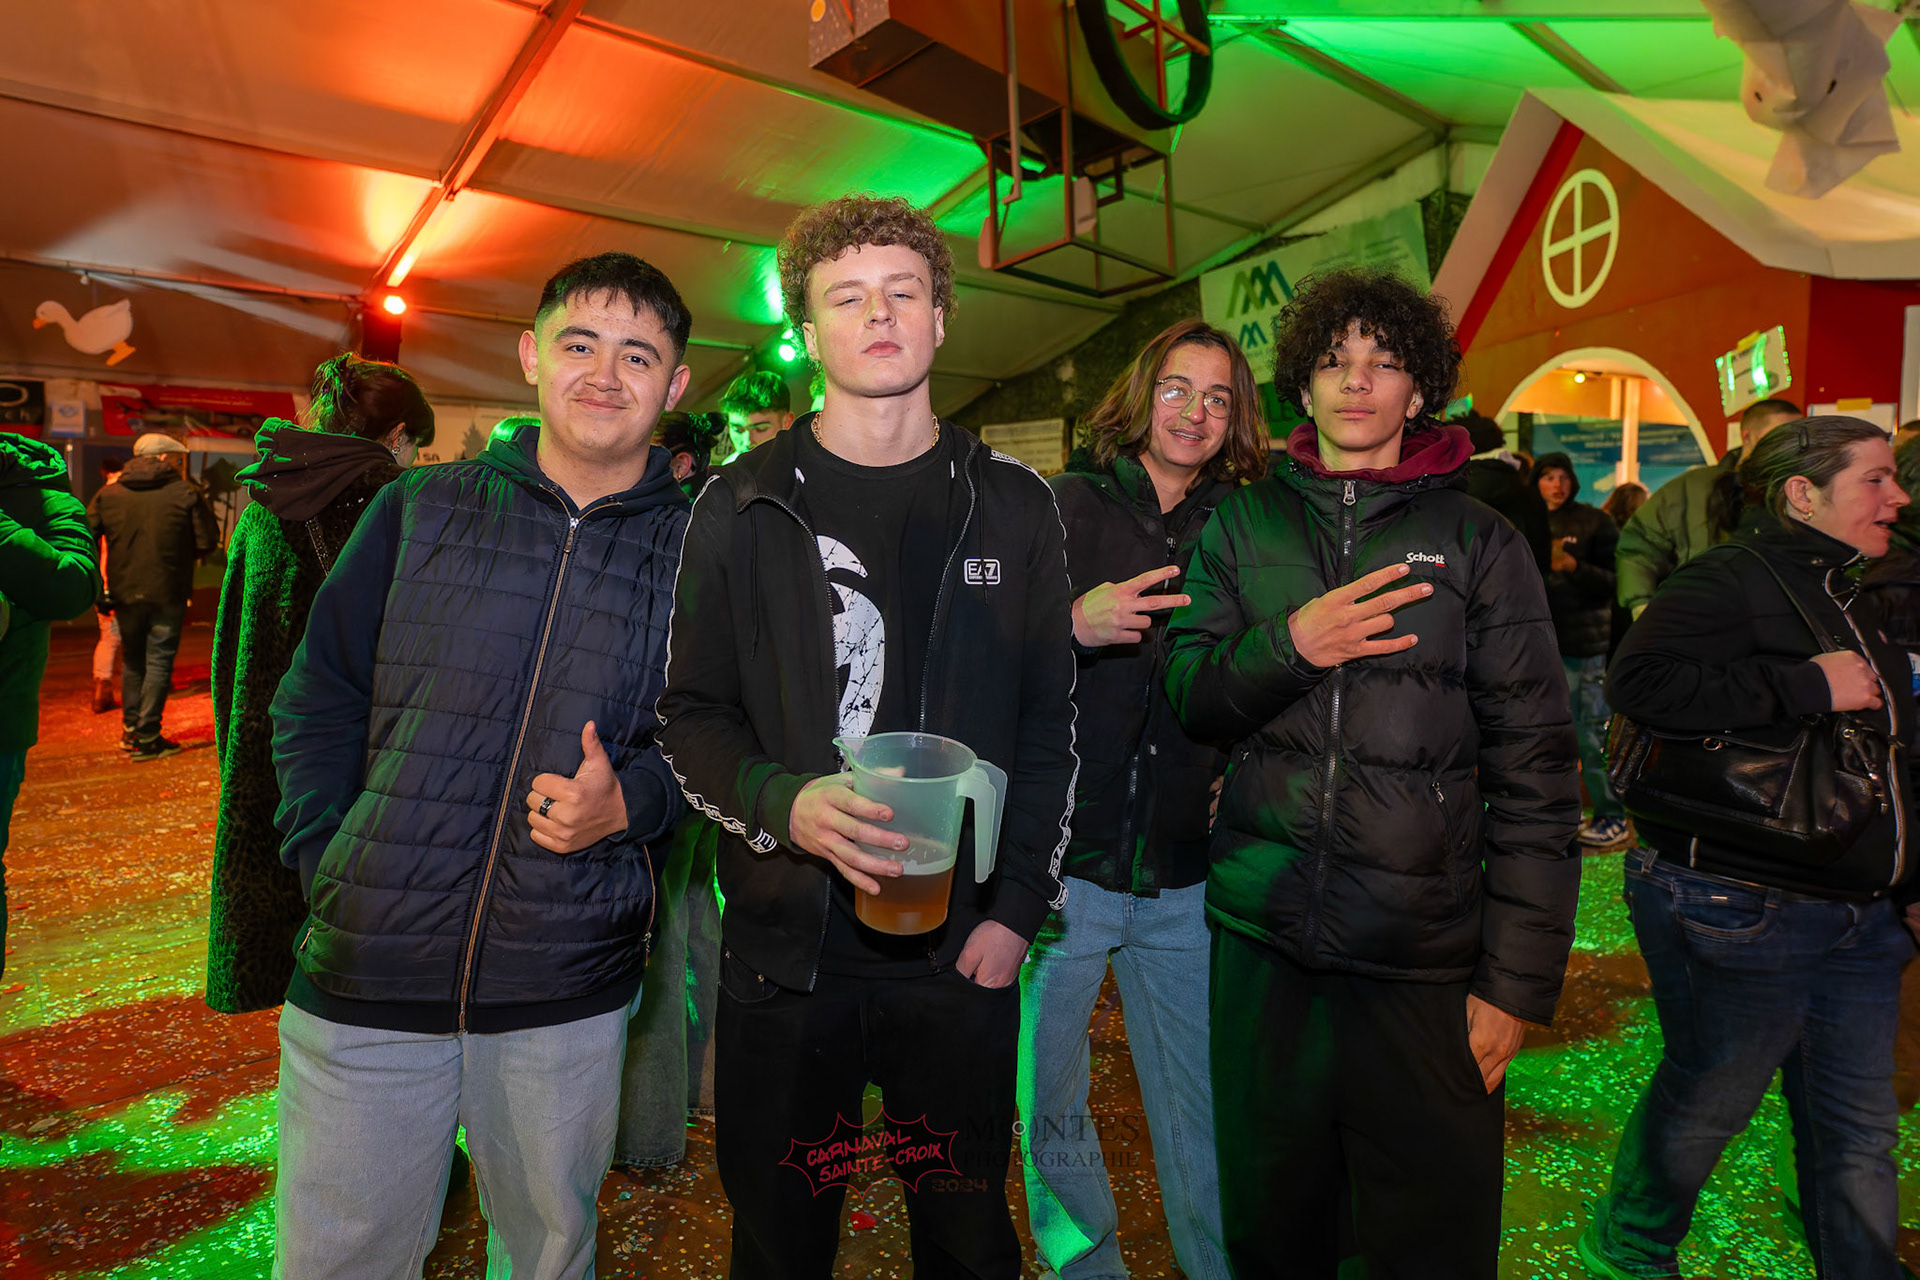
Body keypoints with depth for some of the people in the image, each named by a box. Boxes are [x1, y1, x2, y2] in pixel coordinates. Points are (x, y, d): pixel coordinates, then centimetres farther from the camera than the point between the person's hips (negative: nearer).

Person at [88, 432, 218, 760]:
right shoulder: (185, 494, -6)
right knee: (158, 662, 2)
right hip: (168, 594, -4)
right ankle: (147, 737, 1)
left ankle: (130, 729, 25)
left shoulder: (108, 495, 5)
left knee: (133, 660, 19)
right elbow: (207, 542, -7)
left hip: (125, 593, 4)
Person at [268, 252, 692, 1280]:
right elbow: (317, 701, 6)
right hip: (367, 974, 1)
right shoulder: (419, 510, 2)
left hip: (569, 998, 0)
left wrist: (629, 803, -14)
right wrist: (328, 863, -2)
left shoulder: (697, 550, -1)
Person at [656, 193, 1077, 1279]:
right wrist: (783, 805, -19)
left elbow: (1050, 725, 3)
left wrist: (1020, 907, -4)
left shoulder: (1013, 505, 2)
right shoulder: (744, 506, 0)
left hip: (964, 953, 1)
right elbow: (692, 718, 0)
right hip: (787, 948, 0)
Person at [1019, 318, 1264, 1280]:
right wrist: (1071, 627, -22)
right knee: (1049, 1104, 13)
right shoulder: (1062, 507, -3)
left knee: (1202, 1107, 13)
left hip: (1186, 877, 2)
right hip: (1064, 865, -2)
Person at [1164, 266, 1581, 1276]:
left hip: (1424, 962, -1)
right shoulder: (1242, 527, 6)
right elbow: (1189, 699, 3)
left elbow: (1533, 771, -3)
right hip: (1260, 938, 2)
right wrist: (1290, 646, -17)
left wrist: (1518, 980, -6)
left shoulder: (1480, 543, 0)